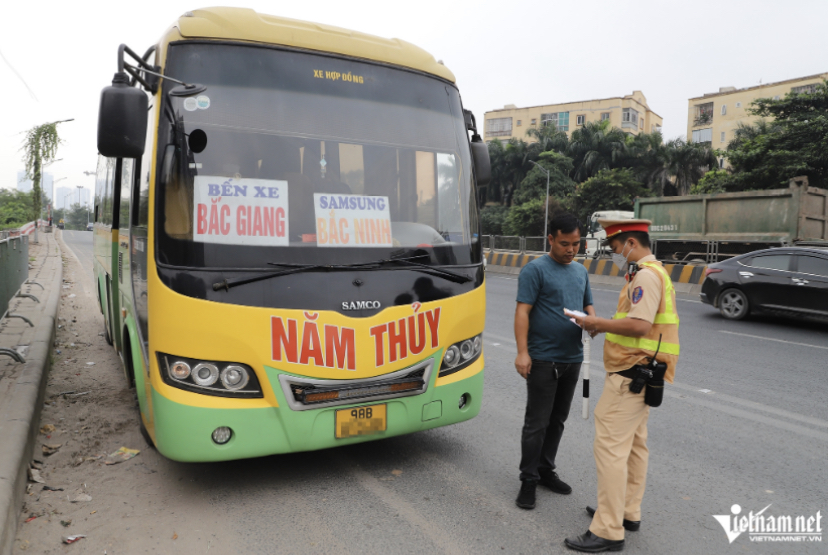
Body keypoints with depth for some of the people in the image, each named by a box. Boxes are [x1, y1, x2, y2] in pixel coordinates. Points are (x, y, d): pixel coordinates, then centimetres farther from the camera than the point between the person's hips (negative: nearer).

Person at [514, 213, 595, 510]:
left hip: (572, 358, 7)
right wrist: (522, 352, -23)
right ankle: (529, 480, 12)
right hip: (543, 359, -7)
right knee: (537, 422, -1)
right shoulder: (535, 270, -9)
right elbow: (523, 311, -15)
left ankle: (546, 470, 30)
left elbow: (588, 305, 21)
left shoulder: (581, 271, 13)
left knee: (558, 419, 16)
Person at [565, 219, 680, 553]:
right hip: (641, 374, 11)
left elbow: (639, 325, -26)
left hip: (631, 374, -11)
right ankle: (628, 512, 29)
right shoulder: (653, 273, 17)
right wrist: (604, 325, 9)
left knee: (610, 447, -9)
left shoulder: (646, 276, -16)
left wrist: (599, 323, -14)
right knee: (634, 444, 17)